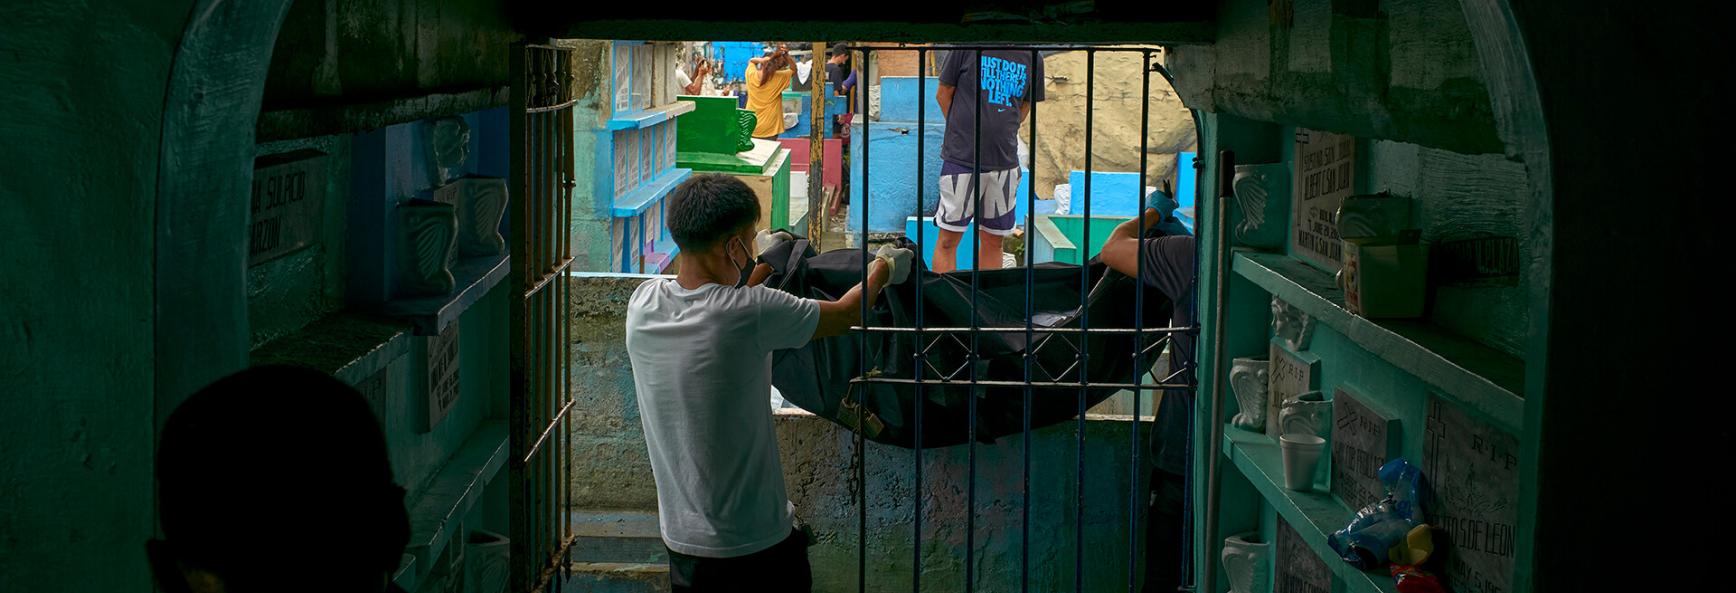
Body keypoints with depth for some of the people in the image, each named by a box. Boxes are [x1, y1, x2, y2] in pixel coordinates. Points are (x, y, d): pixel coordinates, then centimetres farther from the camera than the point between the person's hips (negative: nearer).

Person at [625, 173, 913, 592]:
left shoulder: (643, 304, -7)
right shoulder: (753, 313, -23)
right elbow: (844, 314, -5)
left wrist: (763, 268, 28)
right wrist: (884, 269, 14)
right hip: (756, 546, -6)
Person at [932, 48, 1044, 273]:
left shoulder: (1031, 59, 5)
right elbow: (943, 93, 3)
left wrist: (1002, 133, 9)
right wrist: (960, 130, -1)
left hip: (1005, 161, 4)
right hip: (961, 155, -4)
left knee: (993, 240, 9)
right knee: (948, 238, -3)